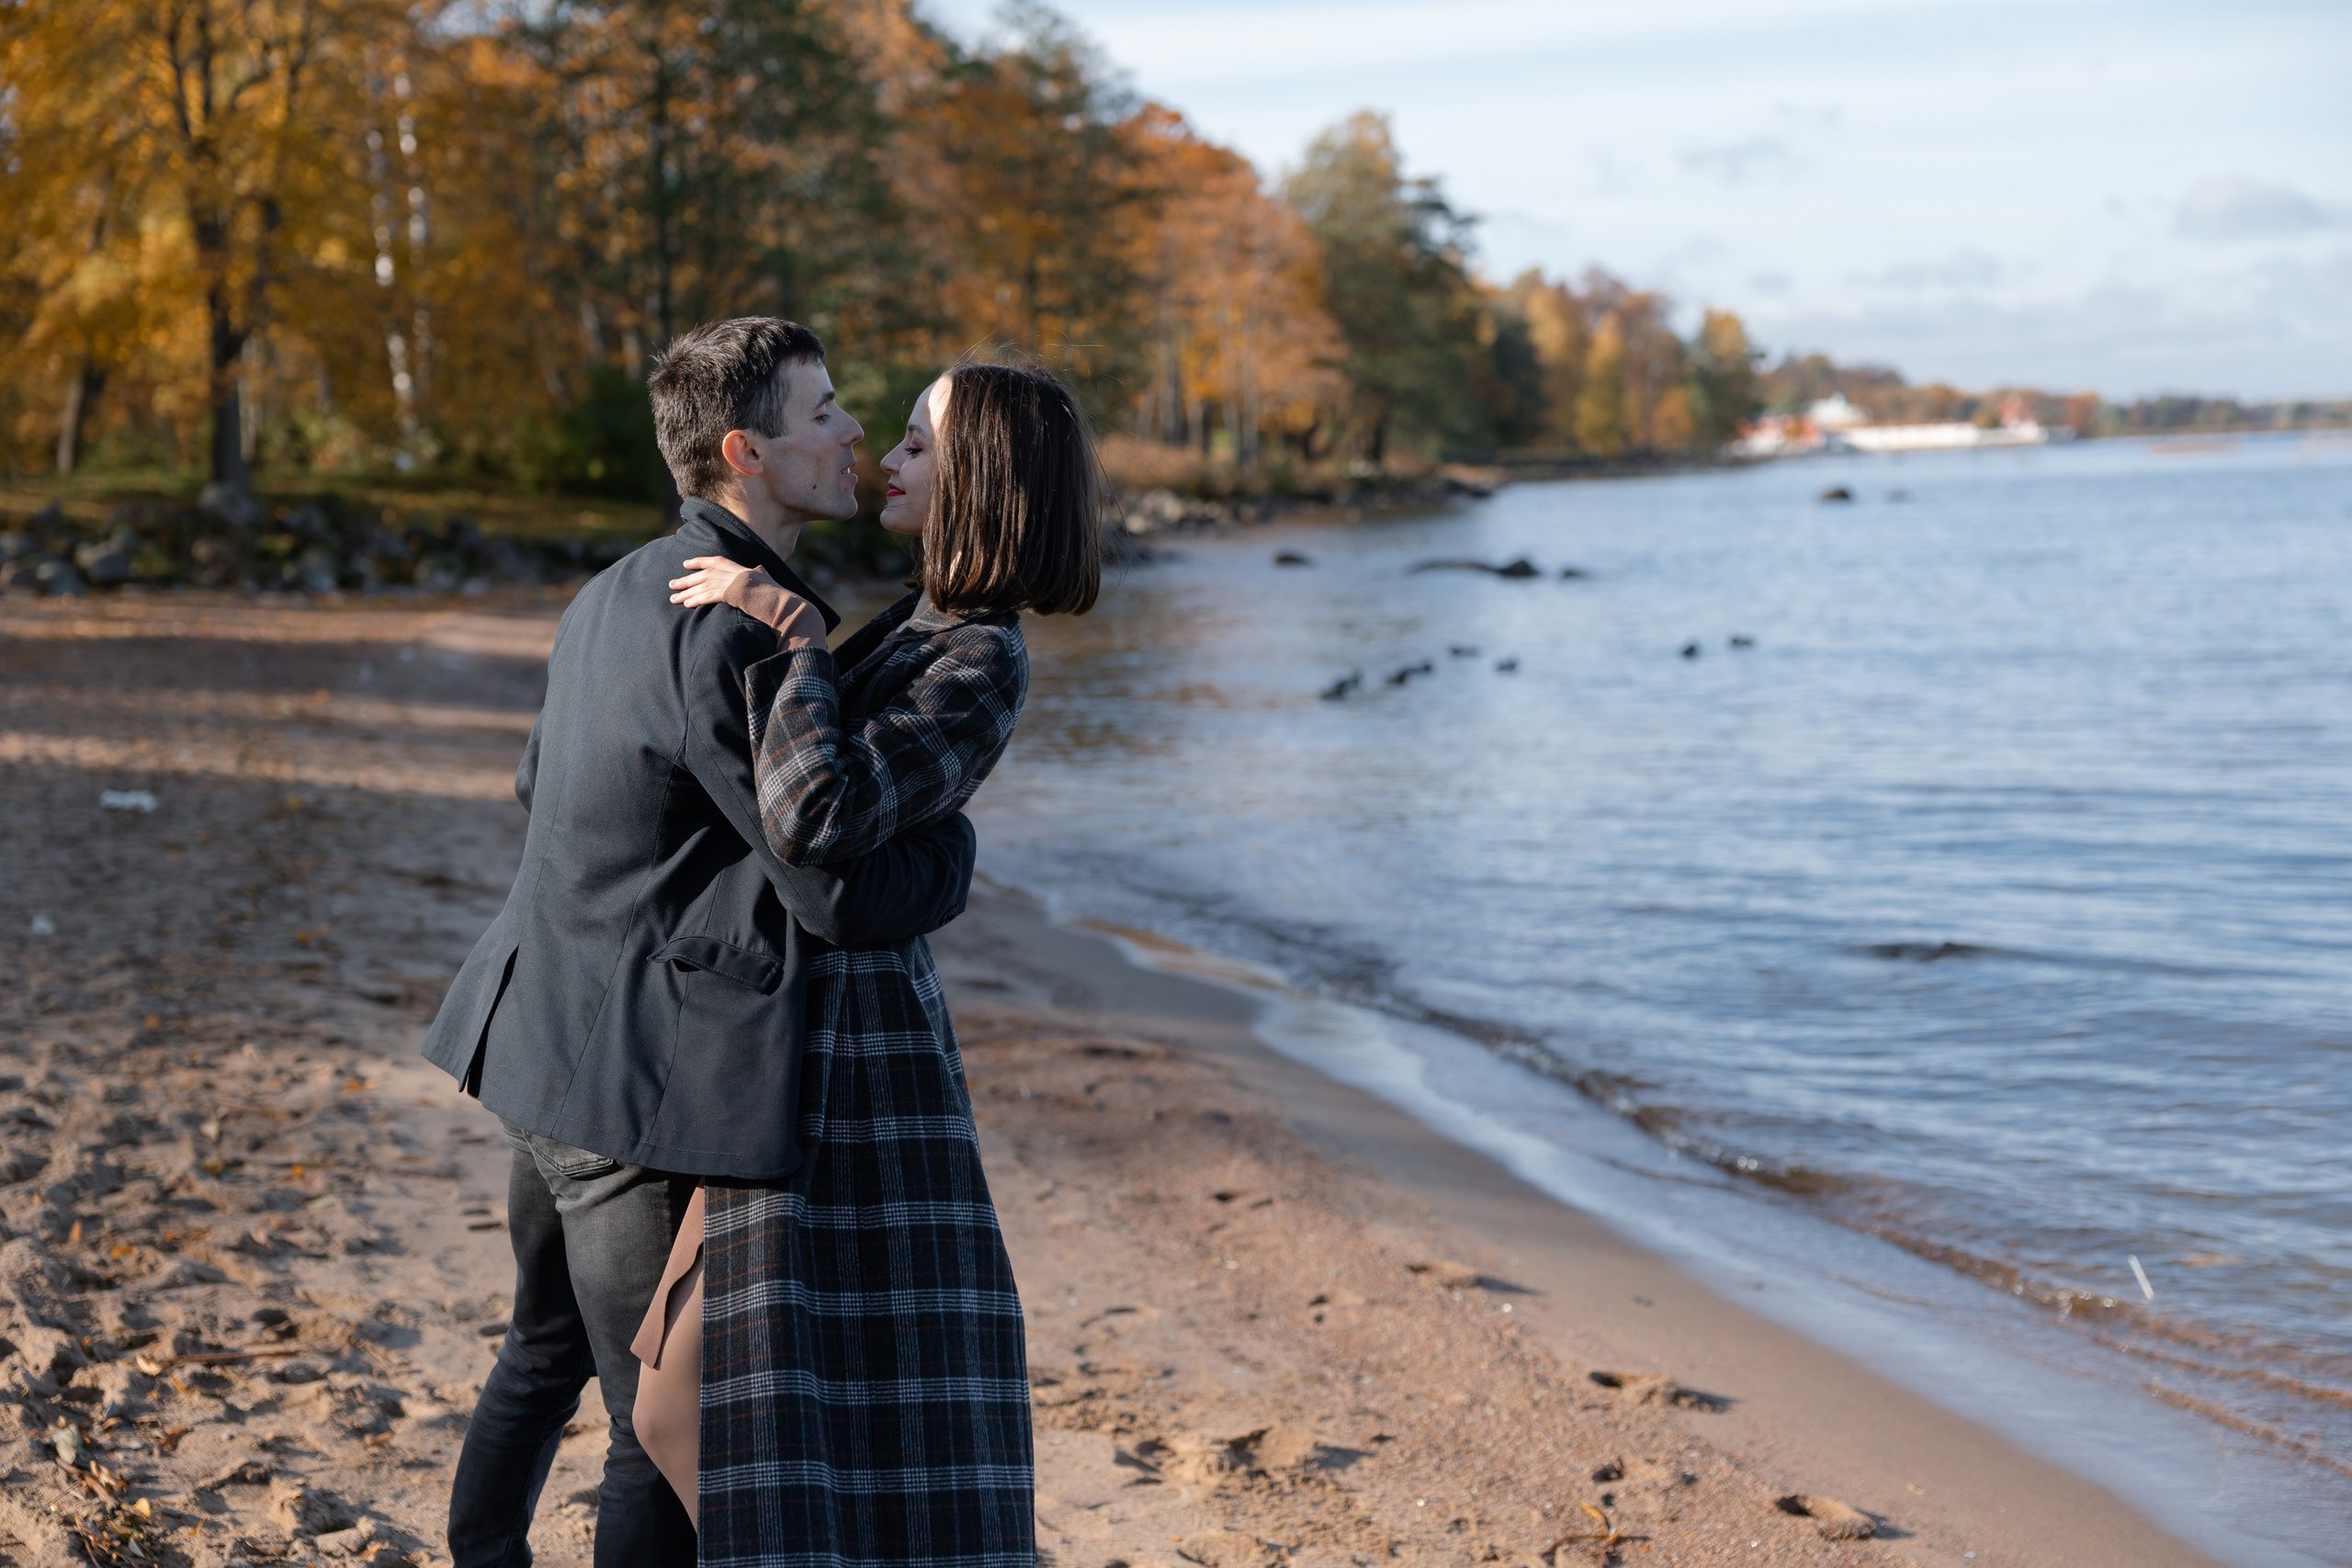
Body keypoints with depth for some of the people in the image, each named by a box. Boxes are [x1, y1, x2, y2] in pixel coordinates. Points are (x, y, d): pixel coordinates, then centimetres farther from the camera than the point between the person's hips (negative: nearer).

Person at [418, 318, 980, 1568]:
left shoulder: (616, 595, 9)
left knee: (545, 1352, 28)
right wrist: (949, 842, -1)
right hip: (647, 1086, -10)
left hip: (543, 1044, 10)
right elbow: (849, 899, -22)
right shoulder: (729, 635, -21)